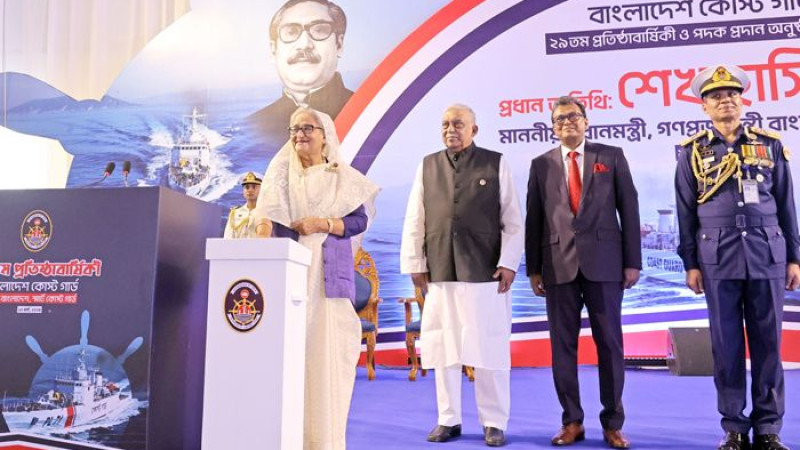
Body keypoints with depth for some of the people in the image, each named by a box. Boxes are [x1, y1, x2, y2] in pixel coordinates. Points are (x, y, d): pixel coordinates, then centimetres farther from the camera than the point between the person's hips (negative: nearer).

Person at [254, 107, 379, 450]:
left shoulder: (343, 176, 10)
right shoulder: (281, 174, 13)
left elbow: (360, 219, 4)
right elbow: (267, 216, -1)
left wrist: (323, 223, -11)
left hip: (328, 275, -1)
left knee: (326, 352, -5)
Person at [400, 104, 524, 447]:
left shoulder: (495, 163, 5)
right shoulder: (428, 165, 11)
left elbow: (513, 220, 2)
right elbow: (414, 221, 10)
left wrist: (508, 263, -6)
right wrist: (415, 264, 4)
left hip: (485, 271, -2)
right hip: (440, 272, 3)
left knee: (489, 348, 2)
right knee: (443, 348, 7)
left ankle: (494, 423, 15)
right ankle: (449, 420, 19)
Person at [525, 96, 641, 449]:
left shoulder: (611, 156, 8)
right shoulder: (541, 165, 11)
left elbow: (629, 209, 4)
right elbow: (534, 219, 7)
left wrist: (632, 261, -2)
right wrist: (533, 268, 2)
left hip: (603, 263, -1)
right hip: (558, 265, 1)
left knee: (609, 343, 4)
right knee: (563, 345, 4)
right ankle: (572, 421, 16)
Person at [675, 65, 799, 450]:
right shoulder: (693, 152, 5)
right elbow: (686, 212, 4)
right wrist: (690, 264, 0)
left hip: (767, 256, 1)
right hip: (719, 260, -1)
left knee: (768, 342, 5)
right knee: (726, 345, 3)